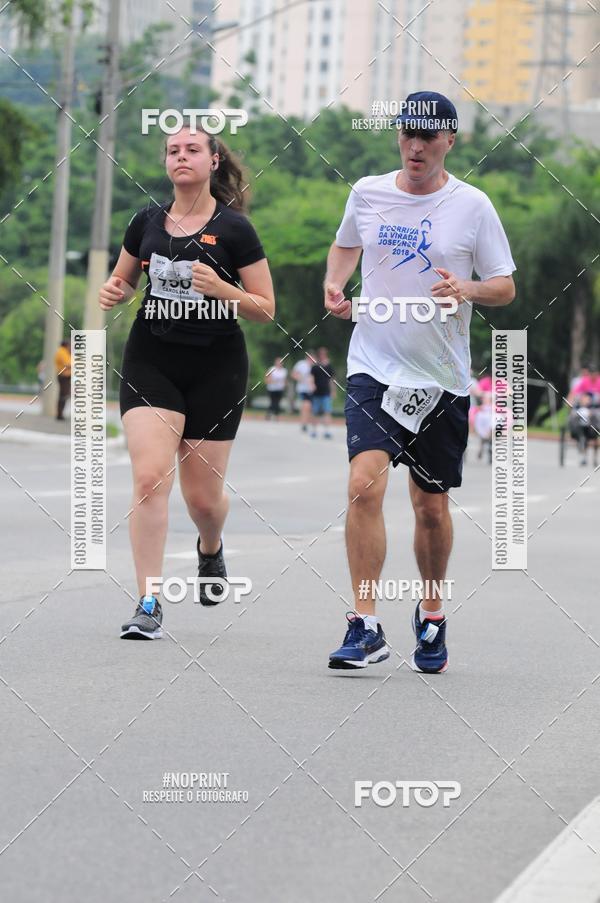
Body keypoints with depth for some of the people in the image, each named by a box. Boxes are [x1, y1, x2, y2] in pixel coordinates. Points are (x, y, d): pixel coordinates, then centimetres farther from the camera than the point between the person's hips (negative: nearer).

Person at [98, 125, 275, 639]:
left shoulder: (234, 229, -5)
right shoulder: (147, 221, 5)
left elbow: (266, 309, -4)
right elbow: (123, 279, 21)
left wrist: (221, 288, -21)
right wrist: (113, 292, -2)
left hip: (216, 367, -2)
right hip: (151, 360, 2)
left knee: (203, 496, 4)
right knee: (150, 476, -16)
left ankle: (211, 548, 41)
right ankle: (149, 605, -13)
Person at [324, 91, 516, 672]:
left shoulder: (472, 206, -3)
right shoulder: (367, 193, 4)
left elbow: (505, 286, 1)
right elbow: (345, 245, 24)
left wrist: (467, 289, -19)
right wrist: (334, 283, 4)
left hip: (441, 378, 0)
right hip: (374, 368, 0)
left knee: (431, 507, 8)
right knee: (365, 486, -19)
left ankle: (432, 616, 31)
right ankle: (364, 628, -17)